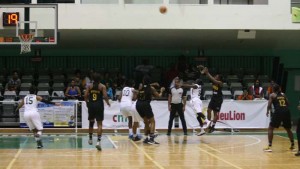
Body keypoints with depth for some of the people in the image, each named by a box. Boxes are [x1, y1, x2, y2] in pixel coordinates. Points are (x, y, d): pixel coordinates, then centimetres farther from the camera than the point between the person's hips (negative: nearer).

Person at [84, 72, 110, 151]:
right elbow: (105, 96, -10)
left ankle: (90, 139, 35)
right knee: (99, 124, -2)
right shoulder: (102, 86, -2)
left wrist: (87, 102, 17)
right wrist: (108, 103, 8)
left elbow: (85, 96, -2)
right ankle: (98, 141, -17)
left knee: (91, 122, 21)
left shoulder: (89, 86, 4)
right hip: (99, 105, -3)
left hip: (91, 105, 3)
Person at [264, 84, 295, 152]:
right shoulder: (283, 94, 20)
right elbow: (287, 104, 21)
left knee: (270, 128, 6)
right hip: (286, 111, 4)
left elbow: (269, 105, 1)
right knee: (288, 129, 24)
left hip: (278, 112, -4)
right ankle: (292, 146, 27)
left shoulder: (272, 95, 8)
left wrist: (268, 112, 18)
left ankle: (269, 147, -5)